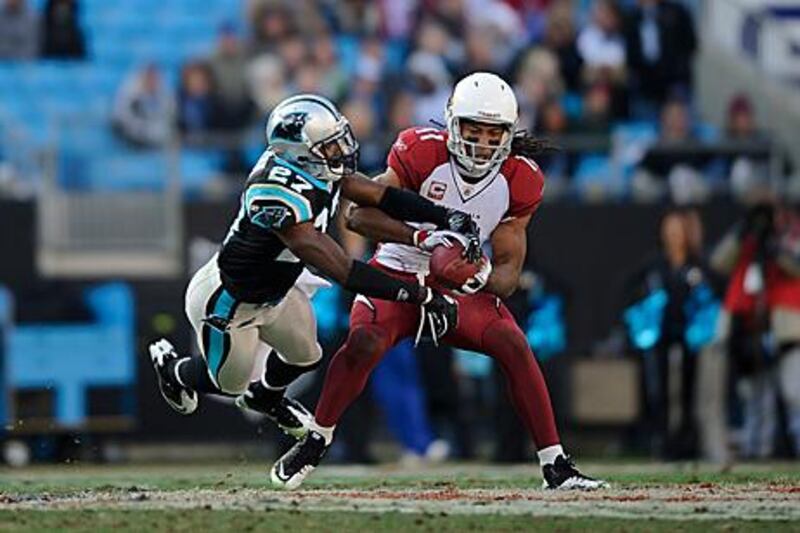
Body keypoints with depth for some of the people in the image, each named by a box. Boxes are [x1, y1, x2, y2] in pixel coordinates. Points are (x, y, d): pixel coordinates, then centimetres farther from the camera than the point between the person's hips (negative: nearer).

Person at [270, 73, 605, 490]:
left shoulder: (517, 180, -9)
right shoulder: (423, 152, -18)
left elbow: (509, 271, -7)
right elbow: (359, 216, -24)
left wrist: (484, 277, -32)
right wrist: (419, 237, -39)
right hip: (399, 274, -2)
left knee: (515, 347, -20)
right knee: (364, 342, -29)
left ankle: (556, 466, -13)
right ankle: (313, 444, -9)